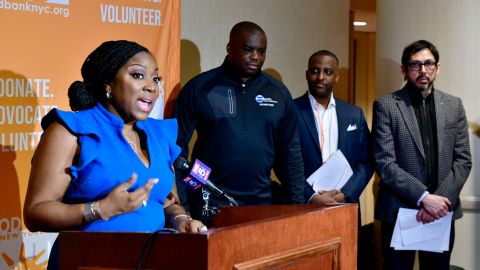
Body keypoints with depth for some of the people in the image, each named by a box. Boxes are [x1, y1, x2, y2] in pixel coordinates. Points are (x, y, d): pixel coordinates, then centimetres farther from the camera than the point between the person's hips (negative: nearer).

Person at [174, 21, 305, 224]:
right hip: (209, 207, -3)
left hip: (261, 204, 3)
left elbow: (290, 154, 12)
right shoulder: (199, 88, -2)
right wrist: (180, 207, -6)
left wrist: (296, 205, 6)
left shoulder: (278, 93, 8)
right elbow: (177, 148, -1)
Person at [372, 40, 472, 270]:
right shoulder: (386, 106, -3)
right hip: (399, 211, -3)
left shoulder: (453, 106, 8)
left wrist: (441, 199, -10)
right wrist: (423, 197, -17)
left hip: (442, 211, 3)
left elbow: (463, 160, 4)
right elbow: (385, 163, -10)